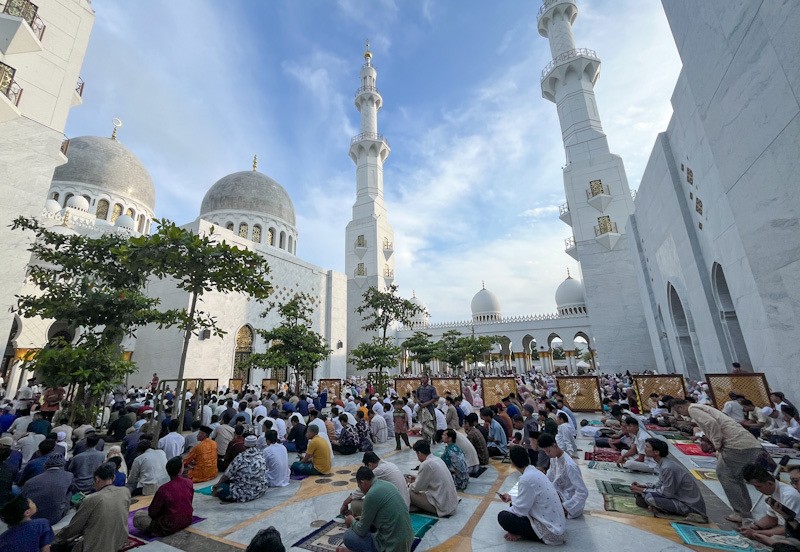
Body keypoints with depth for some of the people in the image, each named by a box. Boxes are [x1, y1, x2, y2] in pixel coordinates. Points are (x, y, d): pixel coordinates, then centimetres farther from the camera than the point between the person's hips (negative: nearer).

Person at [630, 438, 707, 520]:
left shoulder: (667, 467, -28)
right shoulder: (664, 461, 1)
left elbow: (667, 493, -22)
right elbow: (661, 483, 11)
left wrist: (642, 490, -16)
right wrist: (643, 486, -1)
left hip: (689, 505, -8)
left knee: (649, 497, -26)